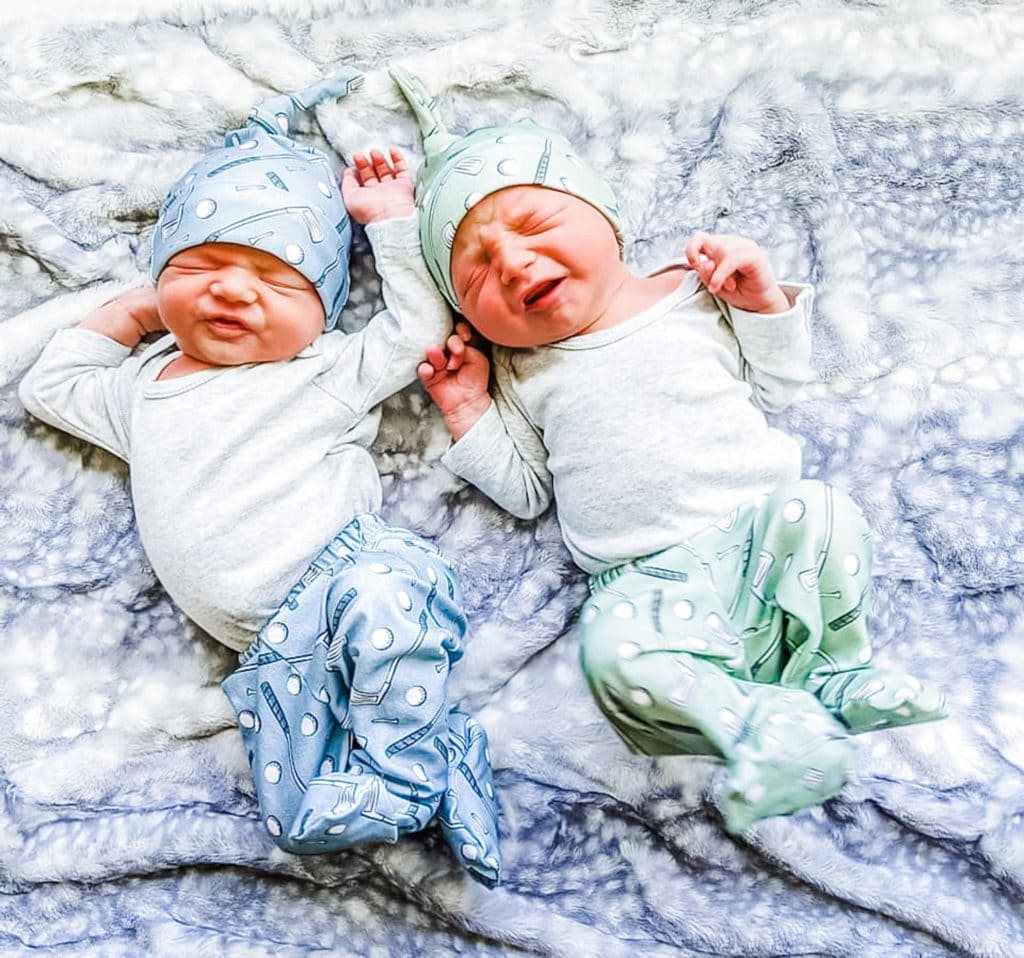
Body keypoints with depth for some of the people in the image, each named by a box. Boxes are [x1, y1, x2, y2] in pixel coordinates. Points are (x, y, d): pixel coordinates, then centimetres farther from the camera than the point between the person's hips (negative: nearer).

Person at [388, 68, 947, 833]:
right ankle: (762, 721, -28)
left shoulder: (691, 296, 11)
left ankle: (839, 671, -11)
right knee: (615, 644, -30)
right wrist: (471, 417, 3)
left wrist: (763, 302, 1)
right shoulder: (521, 376, 13)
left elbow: (773, 390, 15)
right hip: (651, 581, 0)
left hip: (762, 526, 1)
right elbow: (526, 491, 13)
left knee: (823, 515, -30)